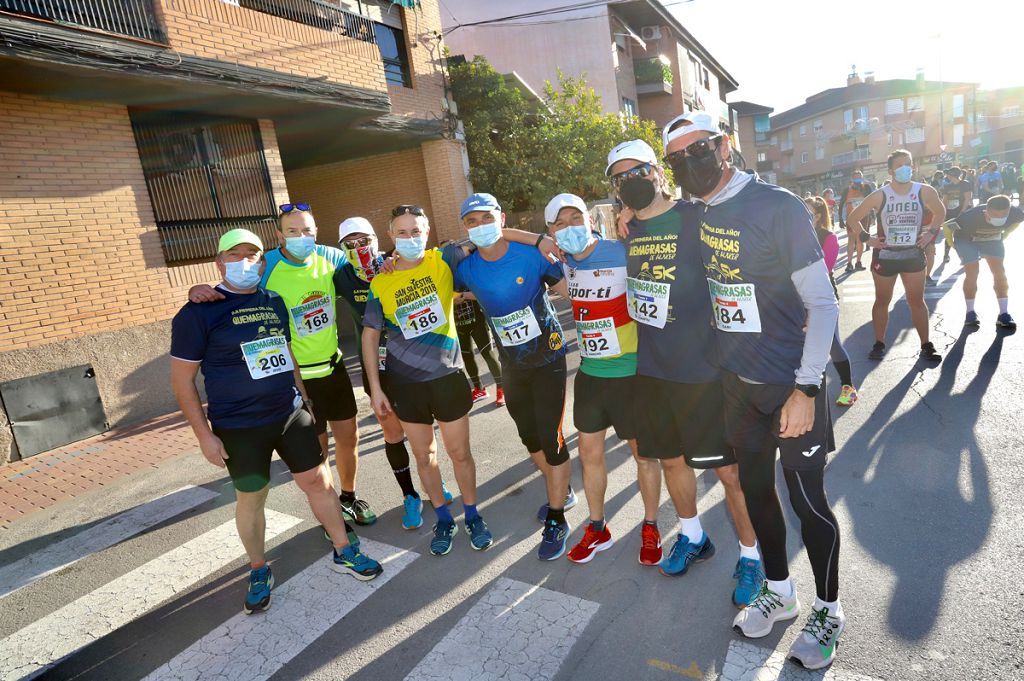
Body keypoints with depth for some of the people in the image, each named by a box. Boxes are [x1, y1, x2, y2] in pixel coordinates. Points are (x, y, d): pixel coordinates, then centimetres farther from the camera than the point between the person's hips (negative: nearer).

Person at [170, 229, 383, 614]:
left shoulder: (275, 302, 5)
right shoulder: (199, 313, -9)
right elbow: (182, 378, -8)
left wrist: (303, 398, 16)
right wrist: (204, 435, -9)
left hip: (291, 414, 4)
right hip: (239, 428, -4)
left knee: (319, 481, 9)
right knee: (251, 498, 10)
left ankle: (344, 553, 27)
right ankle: (259, 571, 33)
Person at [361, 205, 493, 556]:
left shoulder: (443, 261, -6)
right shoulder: (380, 283, -4)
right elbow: (370, 336, 1)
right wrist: (375, 388, -1)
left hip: (447, 376, -1)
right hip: (405, 383, 1)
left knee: (460, 452, 11)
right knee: (423, 455, 14)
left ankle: (472, 516, 33)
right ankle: (444, 519, 34)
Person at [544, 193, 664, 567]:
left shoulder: (624, 253, -17)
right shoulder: (564, 261, -1)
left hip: (629, 373, -5)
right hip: (589, 372, 5)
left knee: (643, 453, 12)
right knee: (590, 454, 14)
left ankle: (650, 528, 34)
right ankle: (597, 529, 34)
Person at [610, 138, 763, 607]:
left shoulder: (697, 218, -11)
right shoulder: (628, 230, 6)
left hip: (701, 370, -5)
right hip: (650, 370, 6)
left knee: (729, 469, 6)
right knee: (671, 460, 20)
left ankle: (751, 556, 30)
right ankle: (692, 537, 44)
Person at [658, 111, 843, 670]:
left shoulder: (778, 206, -16)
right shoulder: (692, 216, 1)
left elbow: (823, 303, -15)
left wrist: (806, 388, -19)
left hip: (792, 383, -5)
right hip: (737, 380, 6)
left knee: (807, 498, 7)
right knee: (755, 487, 17)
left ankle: (829, 609, 31)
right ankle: (779, 591, 40)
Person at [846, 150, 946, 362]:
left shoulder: (924, 192, -6)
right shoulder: (880, 196, -13)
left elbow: (940, 212, 13)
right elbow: (853, 218, -3)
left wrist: (930, 233, 0)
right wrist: (867, 238, -10)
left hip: (913, 254, 2)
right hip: (885, 255, -1)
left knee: (917, 301, 6)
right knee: (882, 301, 9)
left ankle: (926, 345, 15)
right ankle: (879, 344, 21)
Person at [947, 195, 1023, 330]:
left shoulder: (1014, 213, -28)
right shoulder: (972, 216, -42)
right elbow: (947, 226, -28)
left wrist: (1006, 233, 2)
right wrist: (953, 244, -15)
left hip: (992, 240, 4)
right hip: (967, 240, -4)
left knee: (1000, 272, -5)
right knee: (972, 273, -14)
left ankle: (1003, 314, 2)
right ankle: (970, 313, 1)